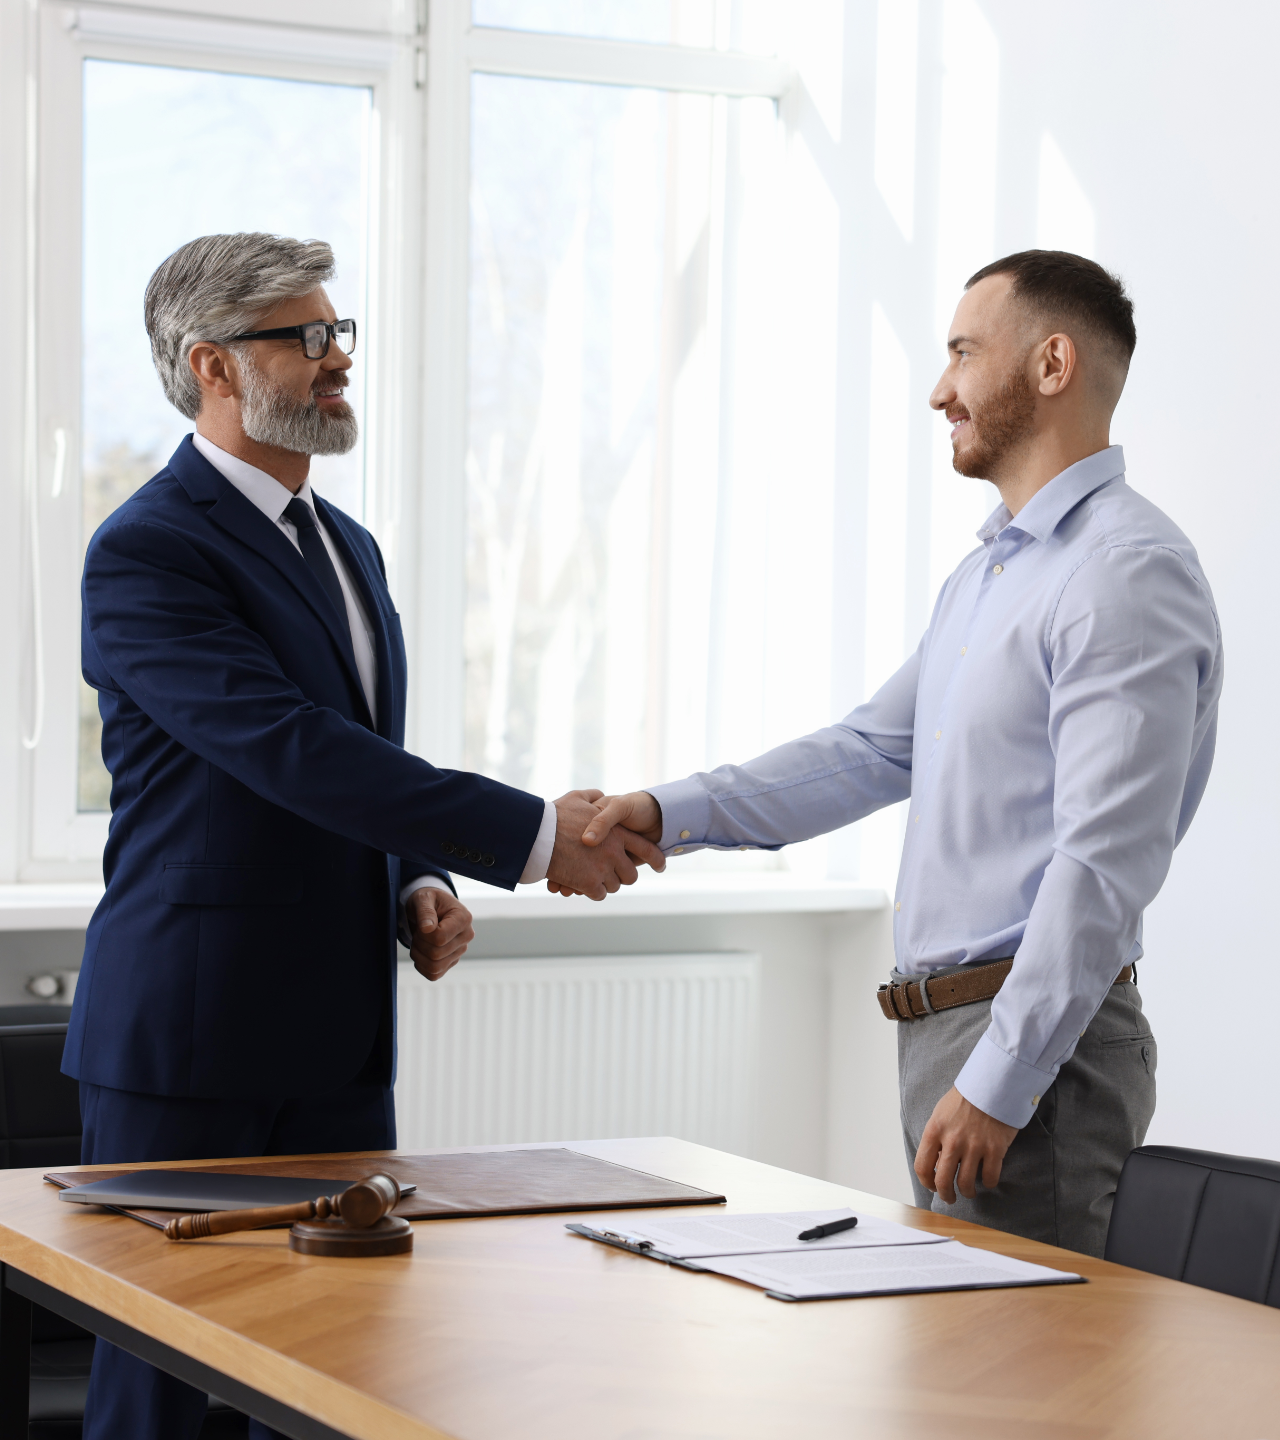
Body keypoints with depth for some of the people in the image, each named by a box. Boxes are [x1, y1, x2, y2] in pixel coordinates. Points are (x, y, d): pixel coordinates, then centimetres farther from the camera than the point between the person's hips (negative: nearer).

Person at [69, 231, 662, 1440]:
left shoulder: (347, 547, 16)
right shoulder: (147, 552, -13)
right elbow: (294, 750, -23)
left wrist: (416, 888, 3)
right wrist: (533, 834, -25)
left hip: (338, 1039, 8)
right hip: (190, 1034, -8)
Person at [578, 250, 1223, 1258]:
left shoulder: (1129, 572, -15)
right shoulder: (986, 573, 19)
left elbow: (1108, 860, -22)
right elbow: (875, 750, 20)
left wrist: (999, 1080, -24)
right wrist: (670, 814, 7)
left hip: (1035, 1036, -10)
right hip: (944, 1024, 10)